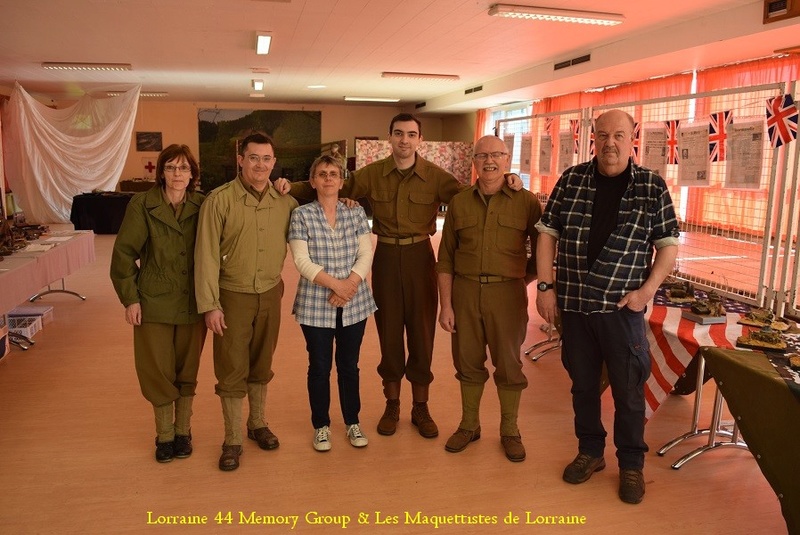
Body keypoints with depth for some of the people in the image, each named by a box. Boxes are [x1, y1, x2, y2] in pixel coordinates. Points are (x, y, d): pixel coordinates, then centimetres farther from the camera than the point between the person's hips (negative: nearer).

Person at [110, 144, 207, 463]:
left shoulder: (202, 206, -1)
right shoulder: (142, 205, -6)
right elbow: (124, 253, -5)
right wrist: (130, 298, -8)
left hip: (193, 302, 2)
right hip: (154, 303, -1)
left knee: (187, 370, 12)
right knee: (158, 371, 6)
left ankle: (183, 430, 30)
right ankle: (164, 435, 25)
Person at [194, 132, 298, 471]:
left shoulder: (285, 202, -1)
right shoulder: (220, 200, -12)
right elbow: (207, 255, -11)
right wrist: (210, 305, -13)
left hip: (270, 294, 3)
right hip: (233, 296, -3)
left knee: (261, 365, 17)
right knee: (231, 370, 6)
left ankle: (258, 424, 37)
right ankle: (232, 440, 21)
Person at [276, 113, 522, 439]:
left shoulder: (435, 176, -3)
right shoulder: (372, 174, 0)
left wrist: (504, 183, -24)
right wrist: (292, 188, -7)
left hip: (419, 256, -1)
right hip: (385, 256, 1)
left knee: (421, 331, 7)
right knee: (389, 331, 10)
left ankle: (421, 408, 24)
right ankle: (392, 405, 28)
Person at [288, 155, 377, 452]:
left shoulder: (356, 213, 4)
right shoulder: (301, 215, -3)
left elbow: (365, 255, -2)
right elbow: (302, 261, -10)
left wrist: (350, 284, -17)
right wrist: (335, 284, -18)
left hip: (354, 304, 2)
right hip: (315, 305, -2)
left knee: (349, 365, 13)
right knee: (319, 367, 8)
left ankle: (352, 422, 30)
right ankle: (321, 426, 26)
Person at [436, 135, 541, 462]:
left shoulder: (527, 202, -1)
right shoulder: (459, 203, 5)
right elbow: (445, 259, 5)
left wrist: (523, 279, 2)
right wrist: (445, 305, 0)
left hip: (507, 293, -2)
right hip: (465, 291, 2)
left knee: (508, 364, 8)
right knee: (468, 362, 12)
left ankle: (509, 431, 26)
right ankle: (469, 425, 30)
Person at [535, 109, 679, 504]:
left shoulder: (652, 187, -1)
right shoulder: (571, 180, 2)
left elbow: (668, 244, 1)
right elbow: (547, 233, 4)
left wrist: (646, 289, -11)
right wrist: (545, 286, -3)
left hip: (622, 308, -2)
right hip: (573, 304, 2)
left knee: (628, 390, 7)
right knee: (582, 383, 15)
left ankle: (631, 464, 27)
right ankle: (589, 452, 34)